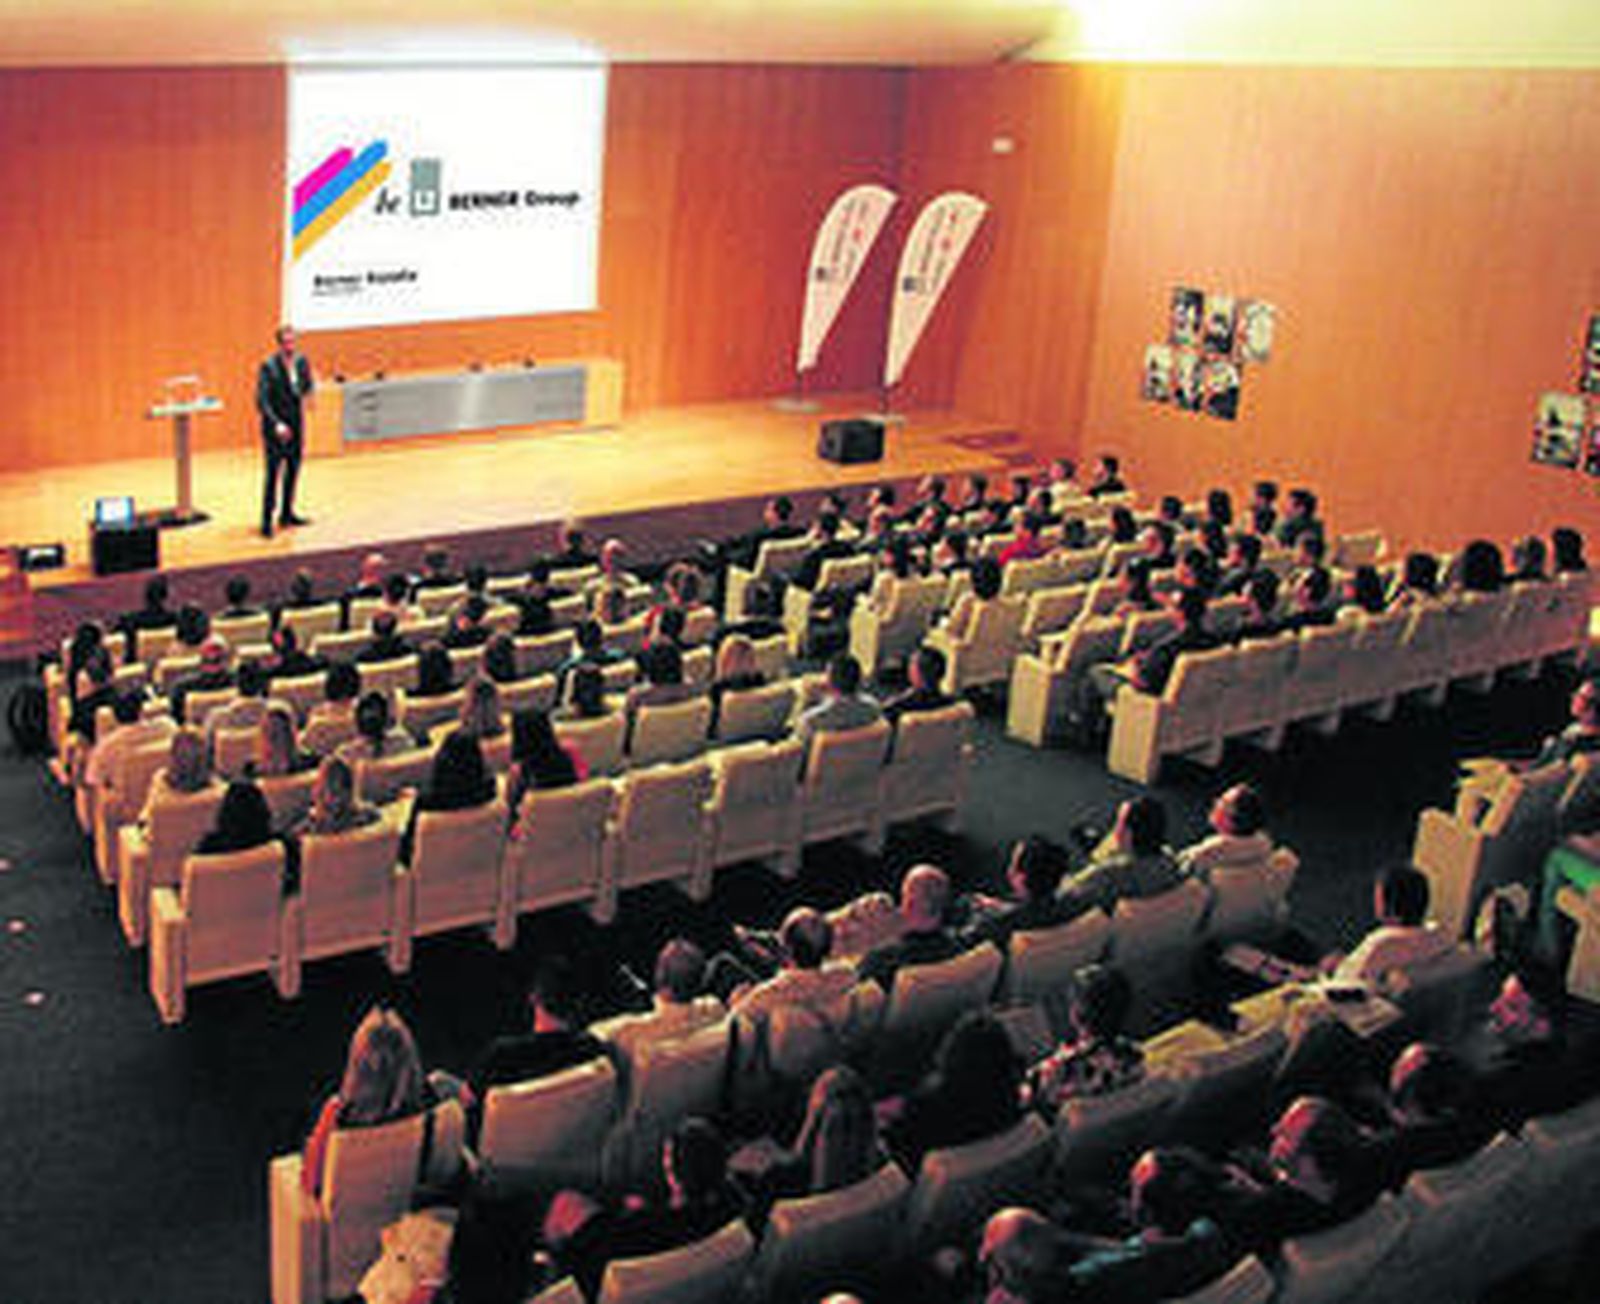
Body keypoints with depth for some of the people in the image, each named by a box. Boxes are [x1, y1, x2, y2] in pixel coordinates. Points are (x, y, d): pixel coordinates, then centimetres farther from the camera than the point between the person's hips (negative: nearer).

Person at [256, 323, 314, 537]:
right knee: (273, 473, -7)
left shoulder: (302, 361, 1)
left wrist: (308, 389, -9)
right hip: (275, 428, -6)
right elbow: (261, 401, -18)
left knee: (293, 470, 14)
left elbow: (308, 386, 16)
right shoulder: (268, 367, -15)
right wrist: (276, 423, -28)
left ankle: (287, 513, 27)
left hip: (296, 425, 6)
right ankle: (267, 520, -2)